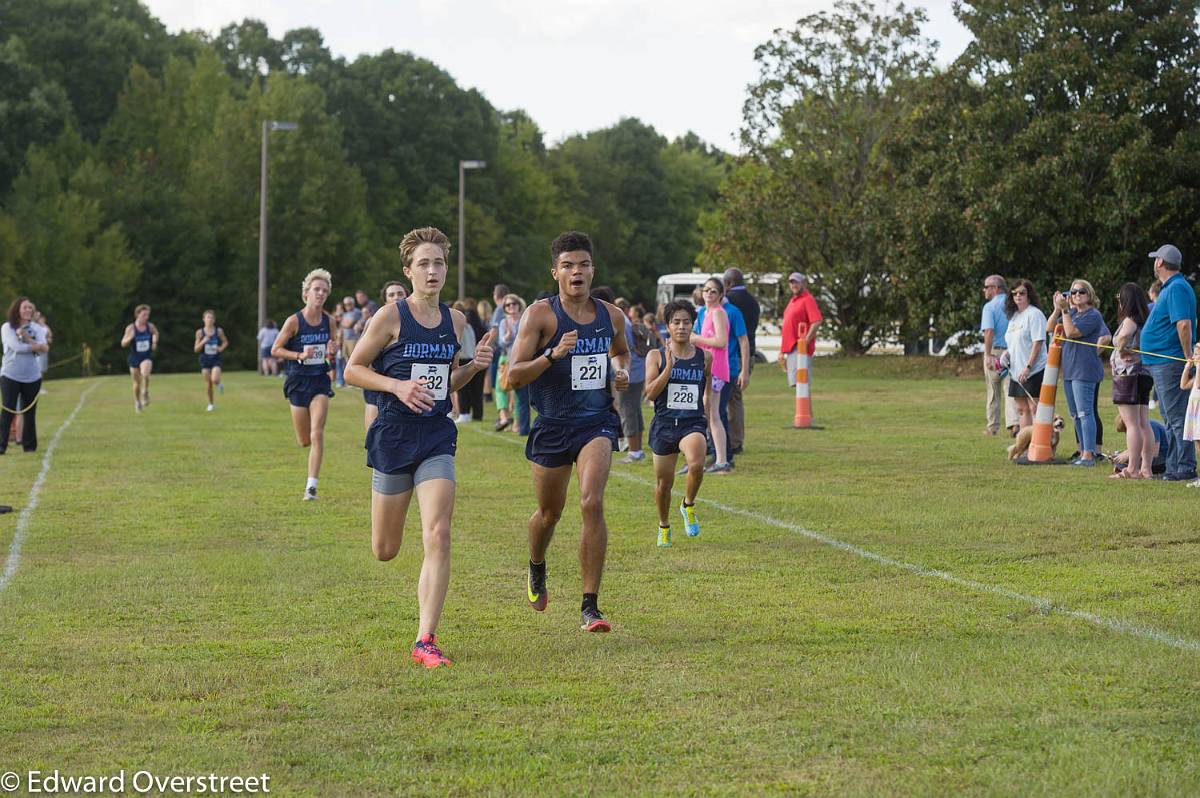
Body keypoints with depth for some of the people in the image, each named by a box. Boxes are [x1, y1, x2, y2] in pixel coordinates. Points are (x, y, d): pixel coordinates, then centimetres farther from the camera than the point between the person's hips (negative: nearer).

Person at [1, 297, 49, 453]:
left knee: (30, 412, 6)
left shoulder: (36, 328, 7)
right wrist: (36, 346, -9)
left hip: (32, 376, 3)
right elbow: (16, 346, -16)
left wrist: (26, 338, -17)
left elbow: (44, 348, -7)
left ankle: (29, 445, 14)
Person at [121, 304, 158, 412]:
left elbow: (155, 333, 21)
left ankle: (146, 391, -2)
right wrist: (130, 338, -30)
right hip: (134, 358, 0)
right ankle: (137, 402, 34)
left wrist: (155, 341, 2)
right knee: (137, 383, 10)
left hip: (147, 357, 0)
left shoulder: (150, 327, -4)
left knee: (145, 374, -31)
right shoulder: (130, 328, -10)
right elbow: (123, 344, -10)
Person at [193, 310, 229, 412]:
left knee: (214, 380, -21)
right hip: (205, 359, 1)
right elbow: (196, 349, -1)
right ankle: (210, 404, 21)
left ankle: (219, 384, 18)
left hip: (216, 359, -1)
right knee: (207, 383, 4)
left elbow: (225, 342, 12)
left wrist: (221, 348, -8)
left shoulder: (219, 331, -3)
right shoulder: (200, 332, -3)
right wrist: (203, 342, -19)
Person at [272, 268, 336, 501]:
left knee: (317, 434, -13)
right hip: (299, 382, -2)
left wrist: (332, 350, -6)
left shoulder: (329, 321, 1)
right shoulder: (294, 321, -9)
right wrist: (300, 355, -19)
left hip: (321, 381, 2)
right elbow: (275, 350, -4)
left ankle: (311, 486, -11)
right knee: (304, 441, 4)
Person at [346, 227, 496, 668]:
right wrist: (398, 385, -18)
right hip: (393, 437, -3)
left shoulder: (454, 320, 7)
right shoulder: (391, 316, -7)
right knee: (385, 551, 6)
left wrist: (473, 366, 0)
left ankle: (425, 641, -12)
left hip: (437, 438, 3)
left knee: (438, 537, -15)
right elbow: (352, 370, -3)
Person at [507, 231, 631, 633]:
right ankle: (536, 570, 50)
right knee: (549, 514, 15)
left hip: (597, 422, 1)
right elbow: (514, 376, -14)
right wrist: (553, 355, -29)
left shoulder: (611, 315, 4)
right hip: (552, 425, -1)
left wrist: (622, 372, 5)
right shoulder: (541, 314, -9)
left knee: (592, 504, -19)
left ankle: (590, 607, -14)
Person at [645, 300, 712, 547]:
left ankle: (688, 506, -1)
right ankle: (664, 526, 34)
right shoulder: (656, 356, -1)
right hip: (664, 424, 0)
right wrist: (669, 367, -20)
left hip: (693, 422, 0)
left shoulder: (704, 357, 5)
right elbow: (651, 392, -12)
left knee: (696, 464, -30)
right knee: (664, 482, 7)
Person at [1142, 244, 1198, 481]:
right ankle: (1174, 468, 21)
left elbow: (1184, 324, -25)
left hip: (1170, 362, -11)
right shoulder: (1170, 288, 17)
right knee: (1170, 418, 15)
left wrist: (1188, 358, -23)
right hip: (1160, 363, 11)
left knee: (1177, 417, -9)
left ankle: (1186, 468, -9)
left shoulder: (1177, 288, -16)